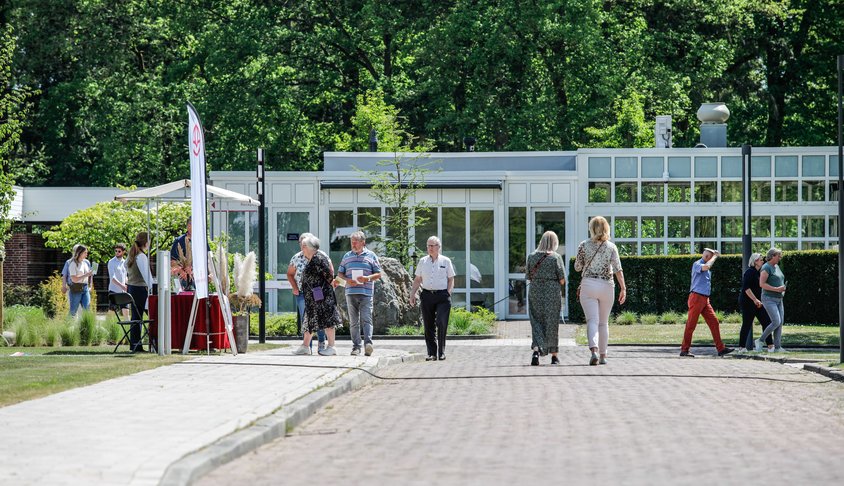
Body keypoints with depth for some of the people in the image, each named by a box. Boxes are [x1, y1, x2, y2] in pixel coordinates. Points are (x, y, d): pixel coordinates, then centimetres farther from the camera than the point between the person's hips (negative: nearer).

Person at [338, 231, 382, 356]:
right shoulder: (347, 256, 15)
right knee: (353, 321, 3)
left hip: (366, 293, -3)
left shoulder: (371, 256, 7)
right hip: (351, 293, 3)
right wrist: (347, 280, -5)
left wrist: (368, 278, -12)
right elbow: (340, 273, 16)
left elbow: (378, 274, 7)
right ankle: (356, 346, 5)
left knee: (366, 319, -14)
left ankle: (368, 343, -21)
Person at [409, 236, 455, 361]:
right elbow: (417, 279, 16)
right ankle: (432, 353, 6)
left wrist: (448, 293, -3)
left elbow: (451, 279, 9)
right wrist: (412, 294, 8)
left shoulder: (446, 261, 7)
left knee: (441, 324, -12)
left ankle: (441, 352, -2)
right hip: (427, 295, 3)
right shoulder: (423, 261, 13)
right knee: (429, 326, 1)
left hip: (442, 295, -3)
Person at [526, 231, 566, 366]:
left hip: (535, 290, 2)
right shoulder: (556, 257, -7)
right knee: (552, 323, 8)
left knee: (537, 321, 7)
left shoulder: (531, 256, 3)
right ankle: (554, 356, 17)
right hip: (552, 291, -2)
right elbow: (562, 279, -8)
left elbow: (529, 277, 6)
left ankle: (536, 350, -15)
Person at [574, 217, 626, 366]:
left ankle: (594, 351, -30)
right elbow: (617, 269, -7)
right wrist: (623, 288, -7)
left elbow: (577, 267, 6)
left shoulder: (584, 245, -1)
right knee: (603, 322, 15)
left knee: (592, 321, -8)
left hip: (588, 285, -2)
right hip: (606, 286, 2)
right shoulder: (611, 247, 1)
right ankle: (603, 356, 20)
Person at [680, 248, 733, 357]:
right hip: (696, 297, -9)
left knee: (714, 322, 3)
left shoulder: (708, 269, 21)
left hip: (705, 299, 9)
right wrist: (715, 256, -13)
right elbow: (706, 267, -26)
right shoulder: (697, 264, -6)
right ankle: (684, 350, -2)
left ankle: (721, 348, 5)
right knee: (691, 324, -6)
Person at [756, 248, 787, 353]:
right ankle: (760, 341, -4)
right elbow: (762, 284, -20)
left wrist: (783, 289, 10)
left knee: (780, 322, 1)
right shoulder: (766, 267, -12)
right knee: (776, 322, -17)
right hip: (769, 299, -9)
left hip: (778, 299, 9)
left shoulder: (777, 267, 16)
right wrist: (776, 289, -21)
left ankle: (777, 347, 2)